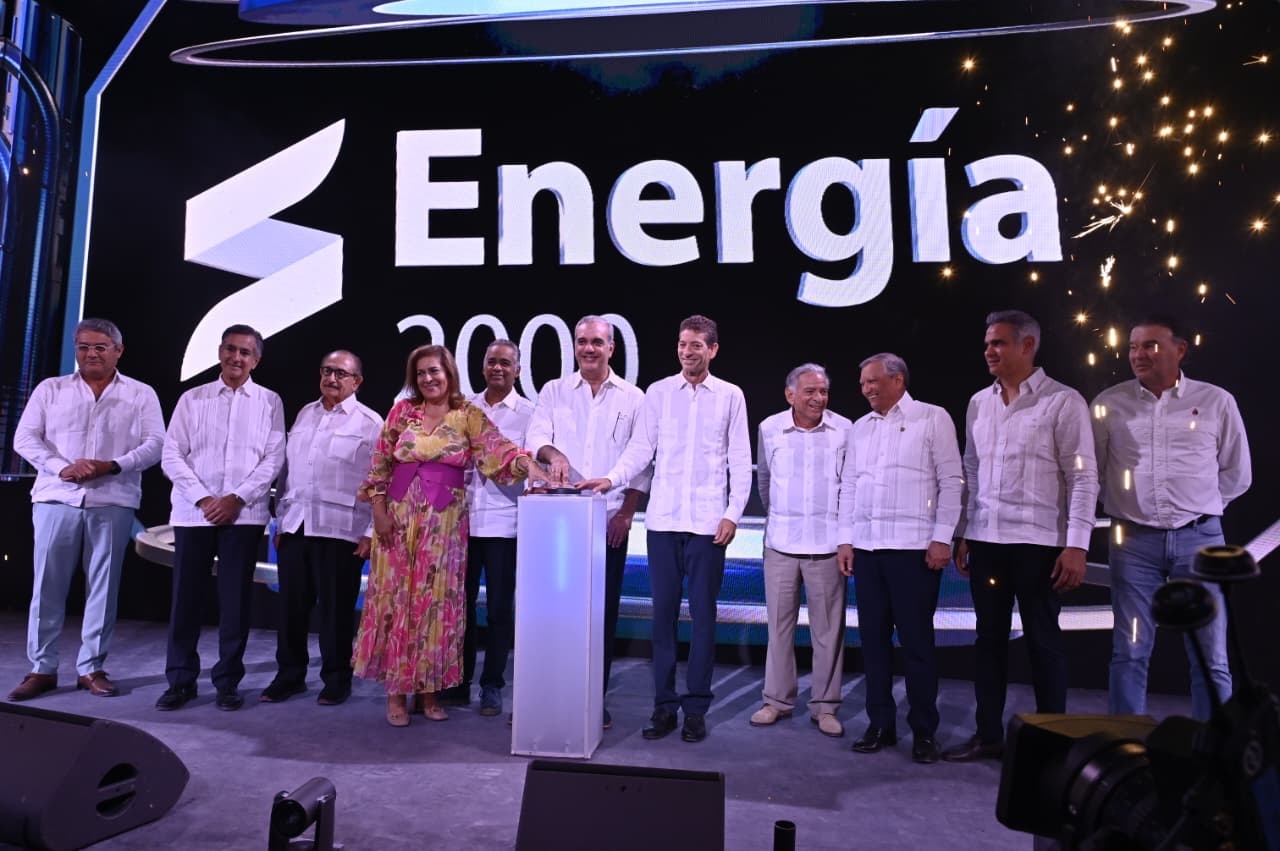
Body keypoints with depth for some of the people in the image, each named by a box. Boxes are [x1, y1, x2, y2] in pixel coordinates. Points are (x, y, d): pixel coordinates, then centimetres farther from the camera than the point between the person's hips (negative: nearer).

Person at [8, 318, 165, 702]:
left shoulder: (141, 394, 8)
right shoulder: (50, 389, 12)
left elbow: (155, 444, 1)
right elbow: (25, 438, 4)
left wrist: (113, 465, -15)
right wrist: (62, 468, -13)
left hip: (113, 503, -1)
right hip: (57, 498, 1)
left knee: (103, 587, 3)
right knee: (47, 586, 3)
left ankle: (91, 668, 13)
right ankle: (41, 669, 15)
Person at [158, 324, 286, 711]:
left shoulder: (269, 402, 7)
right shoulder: (192, 399, 9)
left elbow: (273, 458, 0)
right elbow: (171, 454, 3)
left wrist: (237, 498, -10)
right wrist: (203, 499, -9)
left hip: (244, 514, -1)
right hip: (193, 512, 1)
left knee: (235, 599, 3)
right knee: (186, 596, 5)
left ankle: (228, 681, 13)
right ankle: (180, 680, 17)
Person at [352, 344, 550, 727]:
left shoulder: (469, 415, 0)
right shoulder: (402, 411, 4)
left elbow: (498, 450, -13)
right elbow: (380, 466, 6)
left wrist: (531, 468, -31)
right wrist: (378, 510, -1)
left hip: (445, 521, -1)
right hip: (399, 517, 1)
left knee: (437, 601, 4)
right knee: (396, 598, 4)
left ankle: (430, 689, 18)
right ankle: (396, 692, 16)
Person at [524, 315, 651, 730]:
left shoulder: (633, 397, 7)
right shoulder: (554, 391, 10)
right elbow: (535, 437, -2)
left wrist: (627, 513, -2)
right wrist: (552, 452, -25)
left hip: (610, 520, 0)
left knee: (603, 607, 4)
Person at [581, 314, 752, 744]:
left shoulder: (730, 396, 5)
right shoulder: (658, 392, 7)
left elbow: (740, 461, 4)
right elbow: (641, 448, 4)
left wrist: (733, 513, -4)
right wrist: (612, 478, -12)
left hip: (708, 523, -1)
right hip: (663, 519, 1)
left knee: (702, 615, 5)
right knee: (663, 612, 6)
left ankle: (696, 708, 16)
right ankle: (664, 705, 17)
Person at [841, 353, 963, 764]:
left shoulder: (932, 418, 0)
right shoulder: (860, 427, 15)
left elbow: (951, 481, -4)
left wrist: (942, 538, -9)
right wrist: (846, 540, 9)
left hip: (914, 547, -5)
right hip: (866, 547, 5)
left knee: (916, 641, 1)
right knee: (873, 639, 9)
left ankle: (924, 731, 15)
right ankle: (880, 723, 20)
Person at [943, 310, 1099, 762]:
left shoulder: (1062, 401, -5)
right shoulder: (979, 402, 10)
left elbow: (1083, 477, -8)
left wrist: (1076, 545, -14)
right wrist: (961, 533, 11)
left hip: (1037, 542, -5)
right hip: (985, 539, 5)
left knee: (1043, 642, 6)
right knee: (989, 638, 11)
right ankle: (988, 734, 23)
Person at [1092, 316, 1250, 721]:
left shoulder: (1216, 401, 3)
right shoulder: (1109, 403, 2)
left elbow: (1237, 474, 12)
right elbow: (1094, 472, 10)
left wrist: (1194, 505, 7)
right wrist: (1127, 506, 6)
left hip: (1199, 538, 1)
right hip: (1134, 540, 0)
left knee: (1210, 657, 7)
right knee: (1129, 652, 5)